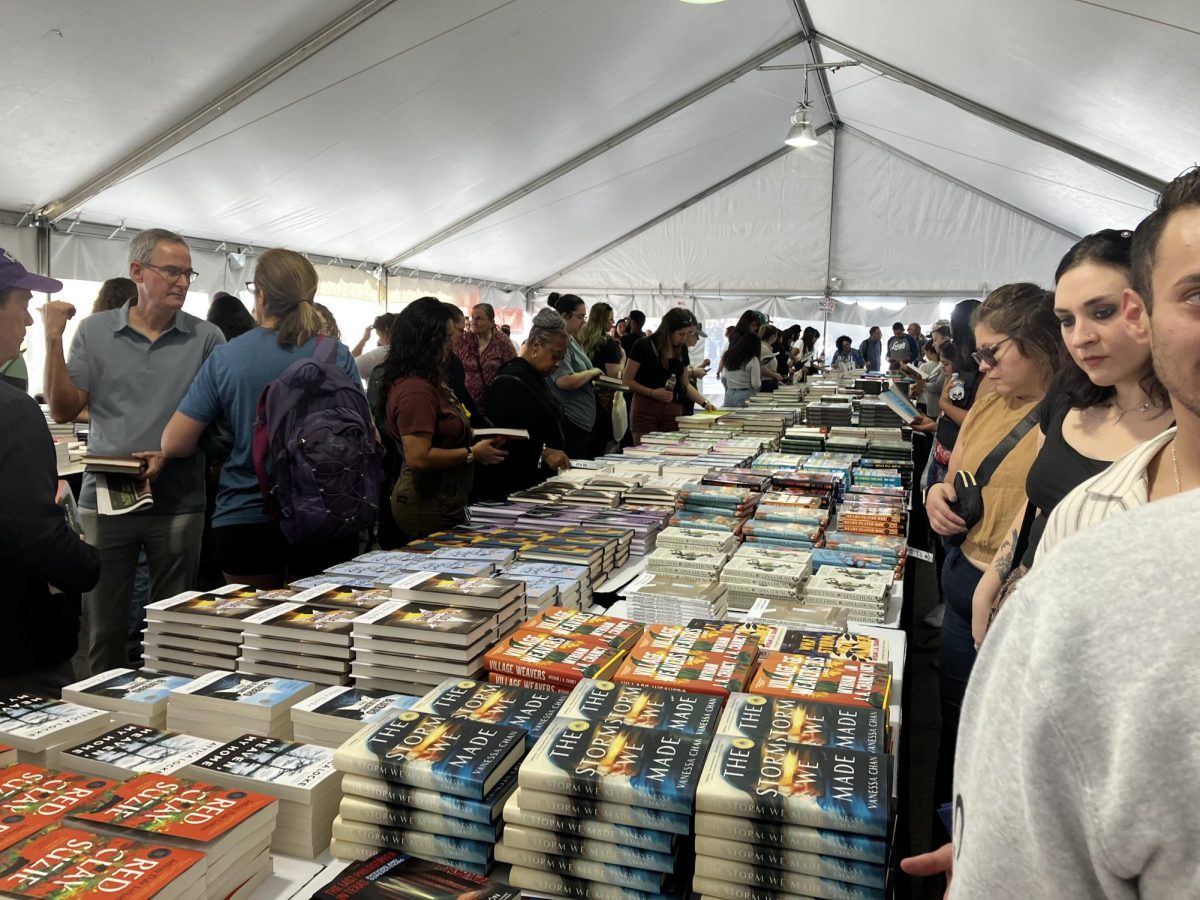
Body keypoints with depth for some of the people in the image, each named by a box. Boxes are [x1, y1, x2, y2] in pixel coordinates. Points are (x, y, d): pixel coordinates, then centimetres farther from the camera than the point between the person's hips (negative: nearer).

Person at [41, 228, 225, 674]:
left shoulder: (206, 338, 1)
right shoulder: (95, 331, 5)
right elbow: (63, 410, 3)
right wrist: (53, 339, -6)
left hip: (178, 501, -1)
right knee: (102, 625, 9)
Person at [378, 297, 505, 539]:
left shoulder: (428, 382, 8)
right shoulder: (415, 391, -22)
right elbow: (419, 457, -27)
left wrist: (473, 439, 8)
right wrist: (473, 453, -18)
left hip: (438, 501, 10)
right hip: (429, 507, -10)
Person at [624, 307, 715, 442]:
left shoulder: (682, 350, 8)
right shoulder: (644, 346, -7)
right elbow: (627, 381, -7)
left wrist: (704, 403, 3)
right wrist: (652, 392, -19)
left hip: (673, 412, 4)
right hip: (645, 410, -4)